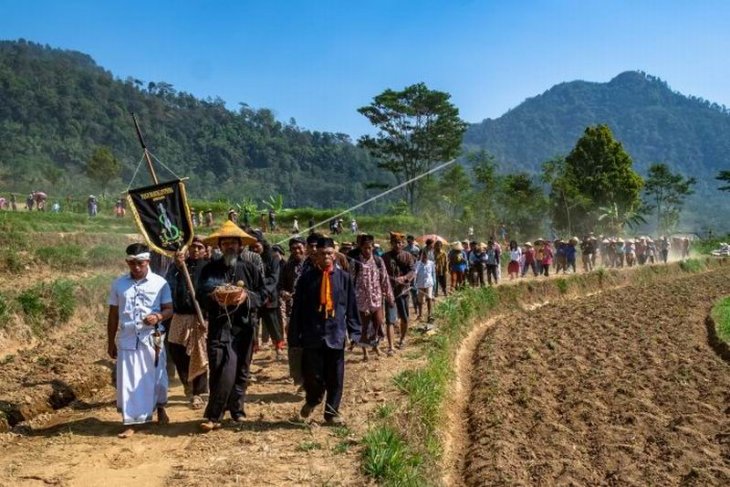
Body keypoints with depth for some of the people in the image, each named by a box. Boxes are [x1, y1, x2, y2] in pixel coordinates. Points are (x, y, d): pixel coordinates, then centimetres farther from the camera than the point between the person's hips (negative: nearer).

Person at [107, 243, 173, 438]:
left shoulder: (160, 283, -2)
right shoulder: (119, 284, 5)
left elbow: (169, 309, 2)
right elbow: (113, 315, 10)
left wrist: (158, 316, -21)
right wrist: (110, 342, 10)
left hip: (152, 339, -1)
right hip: (127, 339, 1)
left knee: (156, 377, 10)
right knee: (128, 381, 1)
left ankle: (160, 409, 35)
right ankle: (131, 422, 8)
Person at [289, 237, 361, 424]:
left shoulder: (344, 277, 2)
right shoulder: (307, 277, 0)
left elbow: (351, 307, 6)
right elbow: (297, 308, 2)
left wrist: (354, 332, 2)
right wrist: (295, 336, 1)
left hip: (336, 335, 1)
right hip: (312, 335, -1)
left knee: (335, 377, 6)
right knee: (312, 375, 2)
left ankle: (332, 412, 21)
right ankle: (312, 401, 33)